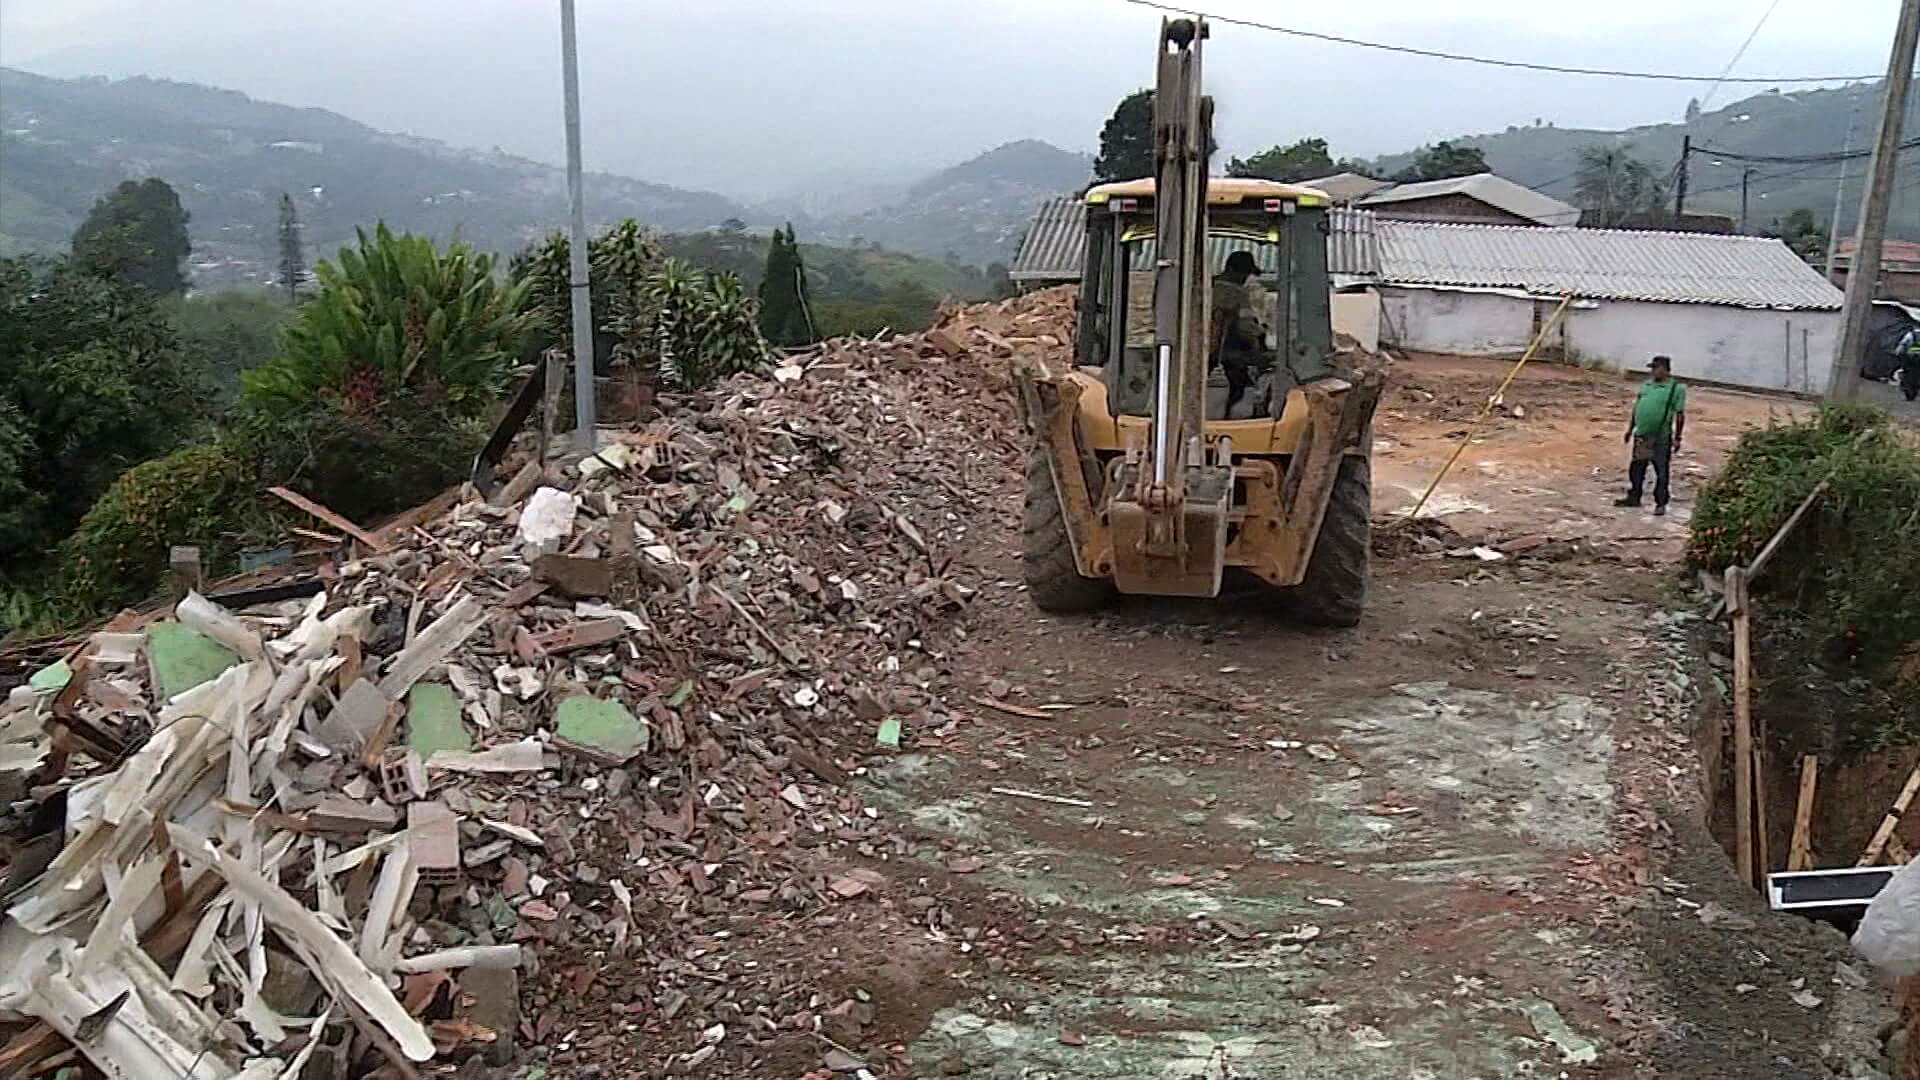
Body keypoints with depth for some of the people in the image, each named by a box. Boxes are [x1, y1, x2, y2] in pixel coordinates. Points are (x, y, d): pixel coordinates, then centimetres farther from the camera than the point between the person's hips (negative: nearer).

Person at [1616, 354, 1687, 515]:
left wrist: (1678, 437, -9)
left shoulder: (1676, 388, -7)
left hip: (1661, 438, -6)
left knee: (1662, 472, 2)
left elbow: (1680, 414, -7)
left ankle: (1660, 503, 11)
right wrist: (1630, 429, 17)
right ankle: (1633, 497, 27)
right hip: (1641, 436, 6)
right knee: (1636, 469, 14)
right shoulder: (1645, 385, 11)